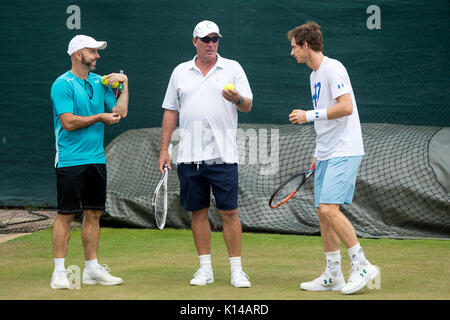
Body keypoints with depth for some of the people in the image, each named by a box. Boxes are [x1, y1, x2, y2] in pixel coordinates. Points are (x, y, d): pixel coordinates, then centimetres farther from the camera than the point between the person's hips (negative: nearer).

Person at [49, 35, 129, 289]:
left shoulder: (99, 82, 13)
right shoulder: (63, 84, -9)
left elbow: (120, 111, 10)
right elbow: (68, 122, -16)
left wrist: (124, 84, 4)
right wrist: (99, 118, -9)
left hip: (97, 159, 7)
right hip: (71, 161, -7)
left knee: (94, 214, 9)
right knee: (66, 215, -5)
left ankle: (92, 268, 16)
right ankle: (59, 271, -2)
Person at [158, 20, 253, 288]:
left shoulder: (232, 68, 5)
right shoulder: (181, 72, 12)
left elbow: (248, 105, 0)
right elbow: (171, 112, 14)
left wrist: (237, 99, -24)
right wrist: (164, 149, 10)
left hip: (222, 155, -2)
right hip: (189, 156, 3)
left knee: (229, 212, -5)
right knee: (198, 212, 6)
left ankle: (237, 270, 0)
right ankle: (205, 269, 14)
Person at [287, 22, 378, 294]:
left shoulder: (333, 68, -11)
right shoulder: (314, 75, 19)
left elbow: (345, 107, -22)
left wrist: (309, 116, -17)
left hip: (344, 152, -10)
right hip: (327, 155, 10)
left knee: (329, 209, -18)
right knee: (323, 213, 6)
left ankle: (362, 266, -9)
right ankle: (333, 276, 11)